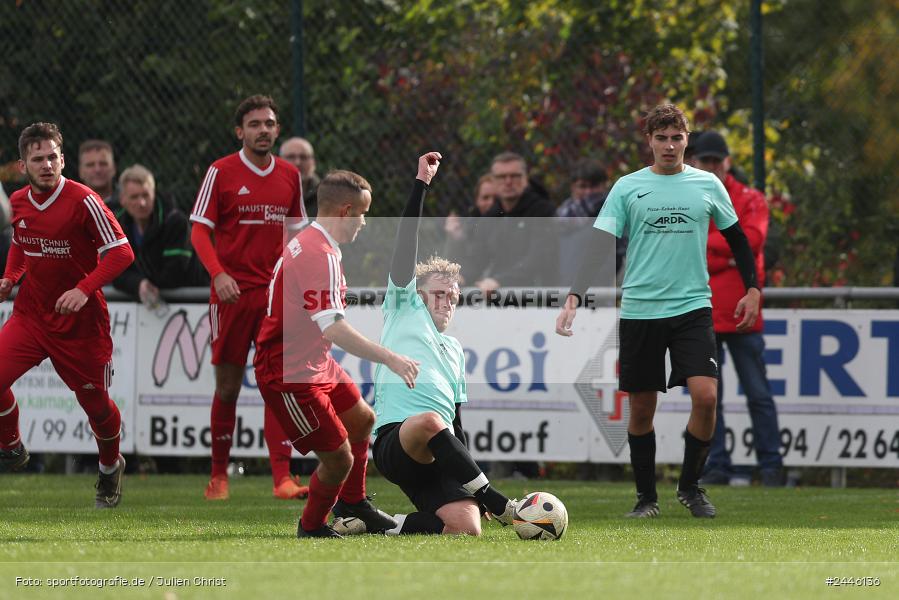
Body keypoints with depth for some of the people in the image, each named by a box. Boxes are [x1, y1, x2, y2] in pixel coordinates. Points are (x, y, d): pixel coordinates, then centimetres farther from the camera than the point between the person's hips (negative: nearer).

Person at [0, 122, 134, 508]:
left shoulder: (83, 201, -16)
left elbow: (121, 252, -16)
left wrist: (84, 290, -27)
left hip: (80, 322, -4)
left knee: (95, 403, 7)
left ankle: (110, 469, 37)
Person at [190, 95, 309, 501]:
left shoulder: (289, 175, 9)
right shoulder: (221, 172, -2)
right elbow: (199, 230, -5)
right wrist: (218, 273, -19)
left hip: (275, 292, 2)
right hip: (231, 292, -2)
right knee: (228, 384, 3)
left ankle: (282, 477, -13)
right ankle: (219, 475, 19)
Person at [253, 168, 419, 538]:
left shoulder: (308, 242, 8)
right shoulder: (321, 256, -26)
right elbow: (334, 328, -35)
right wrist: (389, 358, -35)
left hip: (315, 363, 11)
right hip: (290, 374, -11)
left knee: (362, 420, 27)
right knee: (338, 458, -8)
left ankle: (351, 503, 46)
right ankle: (312, 527, 17)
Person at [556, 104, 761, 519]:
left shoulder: (707, 185, 6)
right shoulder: (627, 188, 2)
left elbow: (736, 238, 18)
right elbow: (599, 245, -3)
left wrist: (752, 289, 11)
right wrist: (575, 296, -14)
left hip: (692, 308, 0)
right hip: (639, 310, 0)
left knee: (705, 395, -15)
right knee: (641, 407, 3)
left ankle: (690, 485, 4)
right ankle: (646, 496, 17)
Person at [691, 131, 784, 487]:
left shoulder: (750, 200, 5)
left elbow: (751, 239, -12)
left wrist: (704, 242, -7)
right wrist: (726, 259, -10)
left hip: (741, 311, -3)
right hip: (699, 314, 3)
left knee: (758, 393, -1)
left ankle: (770, 466, 2)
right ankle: (716, 467, 7)